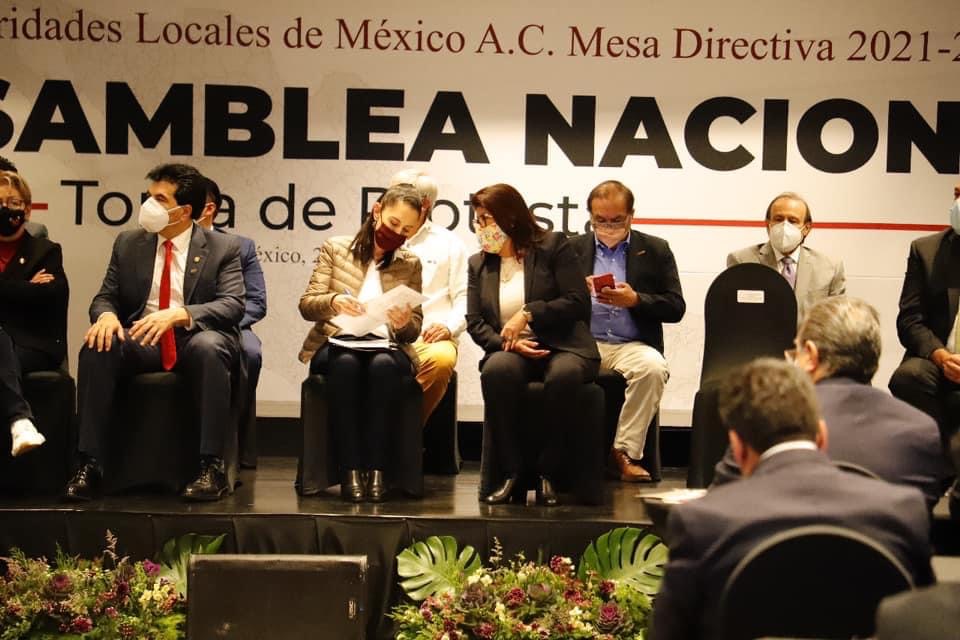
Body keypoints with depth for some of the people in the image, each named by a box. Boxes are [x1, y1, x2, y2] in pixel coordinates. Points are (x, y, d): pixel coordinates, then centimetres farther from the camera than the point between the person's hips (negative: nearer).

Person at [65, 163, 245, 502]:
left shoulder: (223, 248, 2)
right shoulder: (128, 243, 13)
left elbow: (233, 305, -11)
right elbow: (105, 296, 12)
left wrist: (178, 314, -29)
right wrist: (106, 314, -16)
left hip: (195, 339, -3)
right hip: (141, 338, 3)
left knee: (210, 346, -38)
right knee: (97, 347, -29)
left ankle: (212, 467, -34)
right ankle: (89, 464, -28)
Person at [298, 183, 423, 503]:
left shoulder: (410, 264, 12)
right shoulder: (335, 249, 8)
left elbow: (413, 330, 9)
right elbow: (306, 305, 1)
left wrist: (405, 322, -16)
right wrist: (334, 302, -21)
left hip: (387, 349, 1)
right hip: (337, 345, -1)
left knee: (383, 365, -36)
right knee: (346, 364, -37)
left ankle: (376, 469, -36)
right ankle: (351, 470, -37)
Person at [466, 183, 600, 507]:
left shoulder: (553, 246, 3)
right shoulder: (479, 264, 16)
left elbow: (578, 303, -5)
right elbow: (474, 322, 8)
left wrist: (529, 314, -14)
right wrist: (507, 342, -11)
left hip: (562, 347, -2)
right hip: (509, 351, 3)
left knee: (564, 375, -39)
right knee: (497, 371, -35)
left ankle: (547, 473, -24)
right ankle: (510, 471, -27)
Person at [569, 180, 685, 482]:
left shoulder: (656, 250, 12)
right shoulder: (573, 248, 16)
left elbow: (676, 308, 5)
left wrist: (635, 300, -11)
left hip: (633, 346, 0)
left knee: (653, 367, -34)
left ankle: (624, 451, -21)